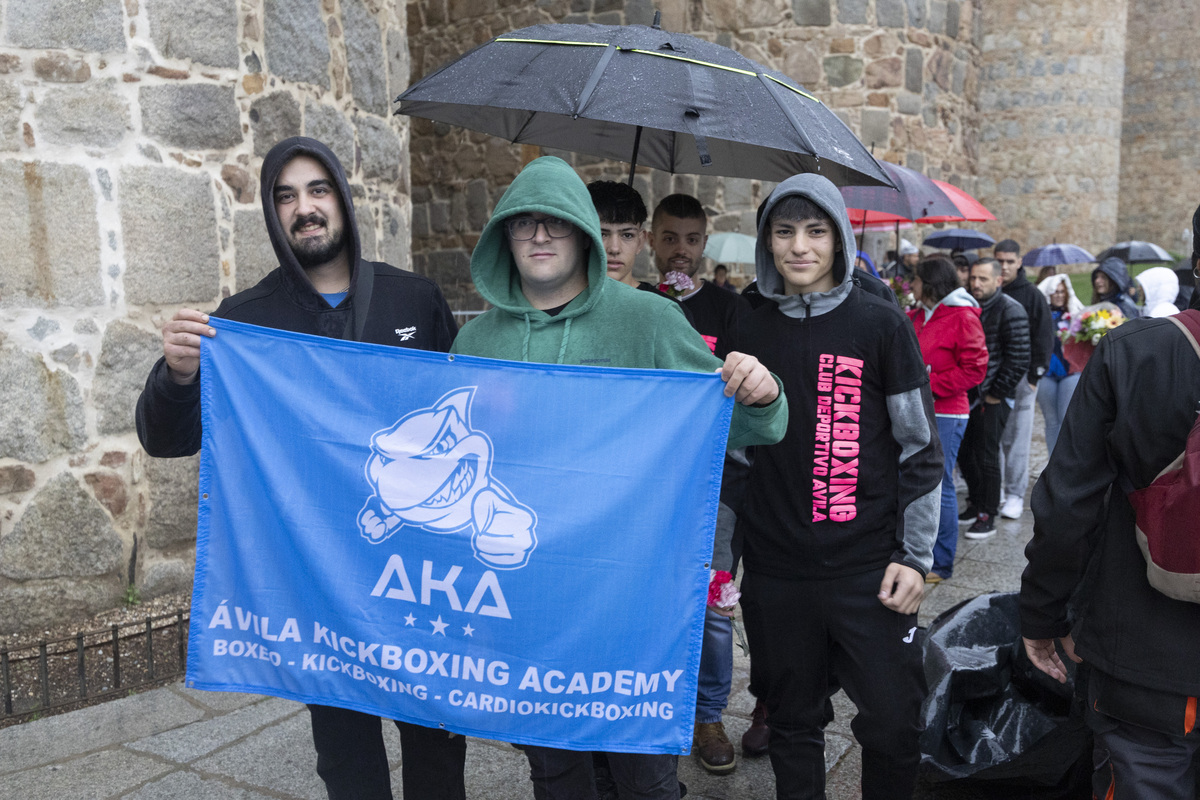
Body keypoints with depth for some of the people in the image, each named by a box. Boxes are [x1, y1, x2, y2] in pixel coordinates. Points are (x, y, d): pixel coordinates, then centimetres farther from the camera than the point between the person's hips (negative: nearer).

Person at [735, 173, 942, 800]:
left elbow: (920, 447, 0)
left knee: (893, 724, 5)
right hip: (776, 570, 2)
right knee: (793, 724, 13)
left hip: (870, 566, -2)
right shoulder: (752, 334, 6)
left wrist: (915, 555, -4)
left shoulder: (881, 324, -1)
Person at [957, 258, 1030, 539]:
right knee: (964, 452, 12)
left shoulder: (1010, 311, -11)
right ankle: (975, 504, 29)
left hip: (993, 399, -7)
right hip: (968, 394, 7)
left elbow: (1018, 359, -15)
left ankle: (987, 516, 8)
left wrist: (996, 394, -14)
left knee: (986, 456, -3)